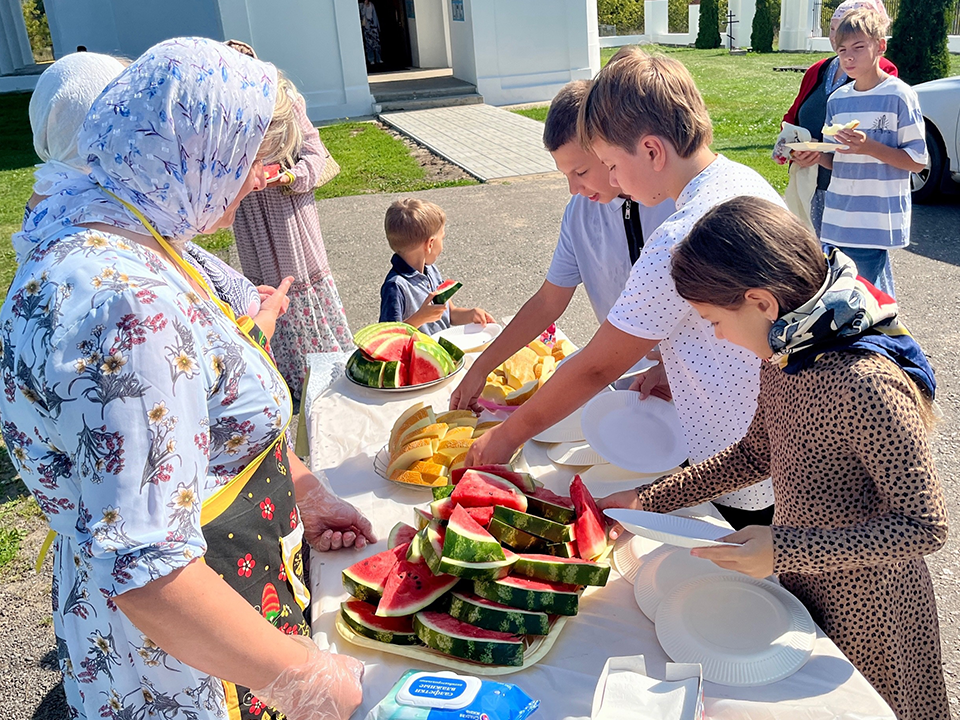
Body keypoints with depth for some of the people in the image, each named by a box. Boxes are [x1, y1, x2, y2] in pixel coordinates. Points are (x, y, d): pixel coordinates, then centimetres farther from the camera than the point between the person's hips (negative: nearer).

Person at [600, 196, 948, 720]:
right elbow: (757, 453, 6)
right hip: (801, 589, 7)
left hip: (870, 618, -7)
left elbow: (923, 526, -28)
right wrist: (650, 500, 2)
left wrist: (784, 550, -33)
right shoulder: (786, 354, -7)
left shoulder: (864, 386, -33)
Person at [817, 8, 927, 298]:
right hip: (838, 220, 6)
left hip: (876, 223, -6)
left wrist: (870, 147, -20)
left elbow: (917, 161, -7)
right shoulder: (837, 100, 11)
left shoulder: (899, 95, -6)